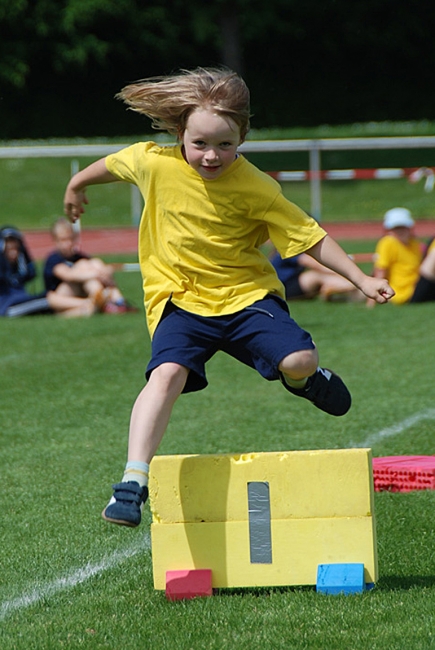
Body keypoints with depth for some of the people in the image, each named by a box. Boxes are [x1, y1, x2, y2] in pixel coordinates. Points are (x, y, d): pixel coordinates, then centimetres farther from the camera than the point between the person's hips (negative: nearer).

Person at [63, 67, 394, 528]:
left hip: (246, 293, 0)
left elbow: (310, 237, -7)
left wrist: (361, 280, -10)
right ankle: (133, 482, -26)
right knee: (167, 373, -25)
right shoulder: (153, 163, -11)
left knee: (299, 359, -20)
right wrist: (77, 186, 31)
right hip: (180, 300, 0)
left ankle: (302, 380, 21)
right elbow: (113, 165, 13)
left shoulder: (255, 188, -15)